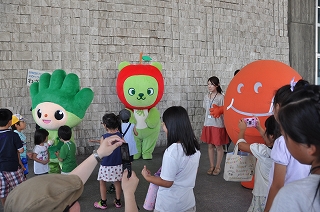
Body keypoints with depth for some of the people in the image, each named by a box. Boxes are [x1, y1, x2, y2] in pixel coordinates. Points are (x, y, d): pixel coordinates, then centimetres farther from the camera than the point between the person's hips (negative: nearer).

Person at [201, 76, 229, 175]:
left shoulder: (221, 97, -10)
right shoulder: (206, 97, 6)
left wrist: (225, 126, -10)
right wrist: (204, 125, 11)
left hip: (218, 125, -5)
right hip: (208, 124, 5)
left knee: (218, 146, 6)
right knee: (210, 146, 12)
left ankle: (218, 167, 21)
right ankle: (211, 166, 25)